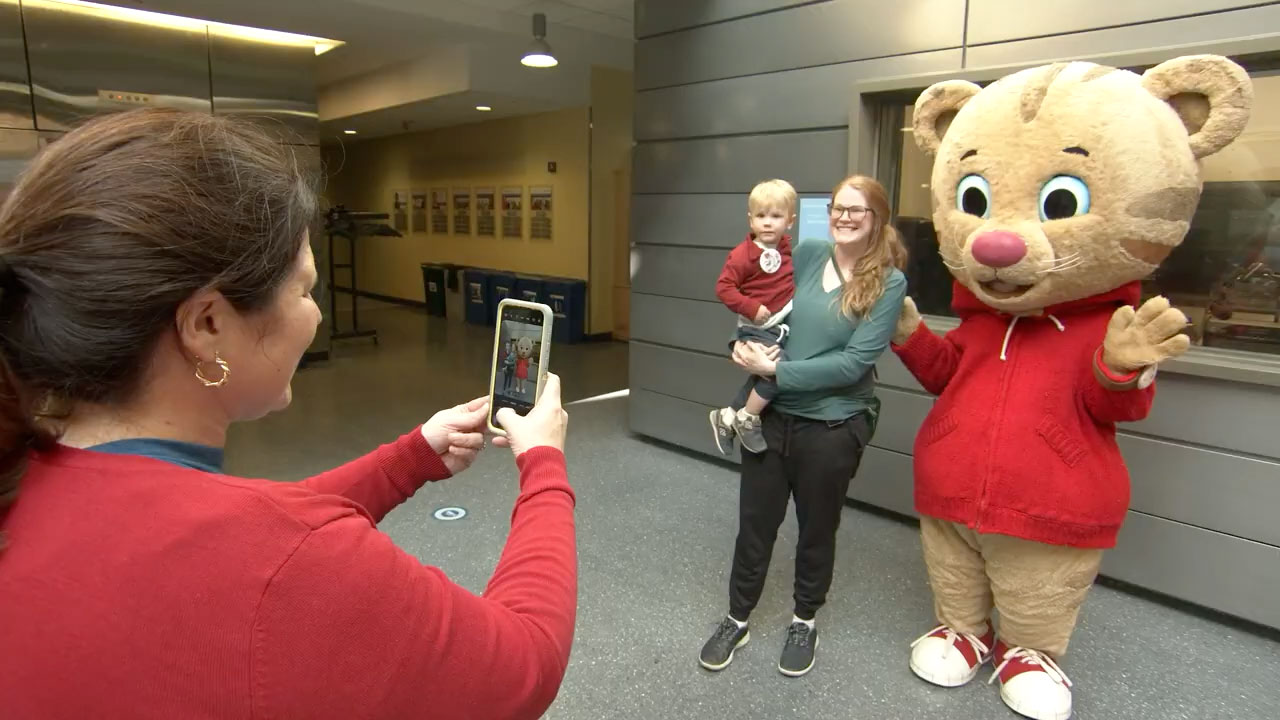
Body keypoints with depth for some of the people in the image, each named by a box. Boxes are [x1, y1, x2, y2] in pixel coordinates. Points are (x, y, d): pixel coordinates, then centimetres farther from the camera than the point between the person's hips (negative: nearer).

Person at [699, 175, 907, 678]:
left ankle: (805, 621, 40)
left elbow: (854, 363, -18)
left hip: (833, 426, -2)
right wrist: (746, 345, -13)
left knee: (817, 528, 17)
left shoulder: (889, 283, -9)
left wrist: (776, 369, -20)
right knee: (754, 523, 13)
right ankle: (736, 620, 34)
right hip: (771, 415, 3)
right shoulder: (806, 256, -1)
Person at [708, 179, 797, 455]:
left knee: (763, 377, 14)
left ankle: (728, 417, 30)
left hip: (783, 325, 8)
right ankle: (746, 419, -3)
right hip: (757, 328, -8)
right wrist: (751, 308, -24)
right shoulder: (743, 254, -17)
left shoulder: (786, 248, 6)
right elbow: (723, 287, -18)